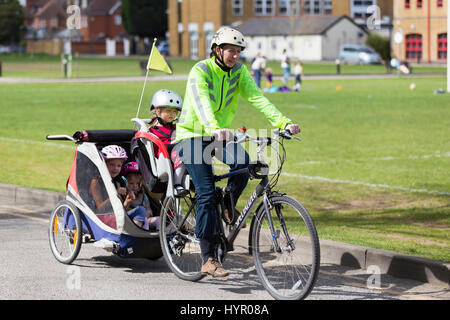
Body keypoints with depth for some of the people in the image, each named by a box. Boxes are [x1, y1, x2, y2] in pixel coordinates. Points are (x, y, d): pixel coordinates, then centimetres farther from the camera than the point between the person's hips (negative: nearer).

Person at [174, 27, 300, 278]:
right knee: (207, 194, -15)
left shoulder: (239, 71, -2)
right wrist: (214, 128, -55)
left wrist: (283, 122, -30)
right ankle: (209, 259, -11)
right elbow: (201, 102, -36)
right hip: (194, 135, -5)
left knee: (243, 164, -26)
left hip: (222, 134, 5)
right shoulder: (200, 71, -18)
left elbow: (257, 97, -15)